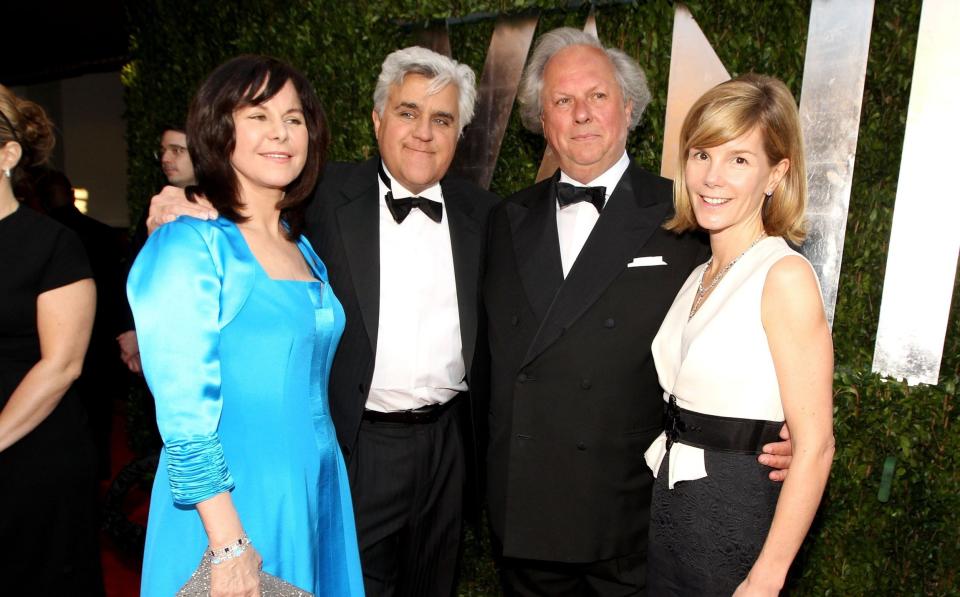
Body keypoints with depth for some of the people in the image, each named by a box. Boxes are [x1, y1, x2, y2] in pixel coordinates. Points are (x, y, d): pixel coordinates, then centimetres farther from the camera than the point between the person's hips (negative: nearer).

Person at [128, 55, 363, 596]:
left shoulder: (303, 247, 8)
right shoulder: (188, 243, -13)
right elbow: (183, 411, -18)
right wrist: (229, 547, -19)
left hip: (318, 490, 7)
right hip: (231, 497, -6)